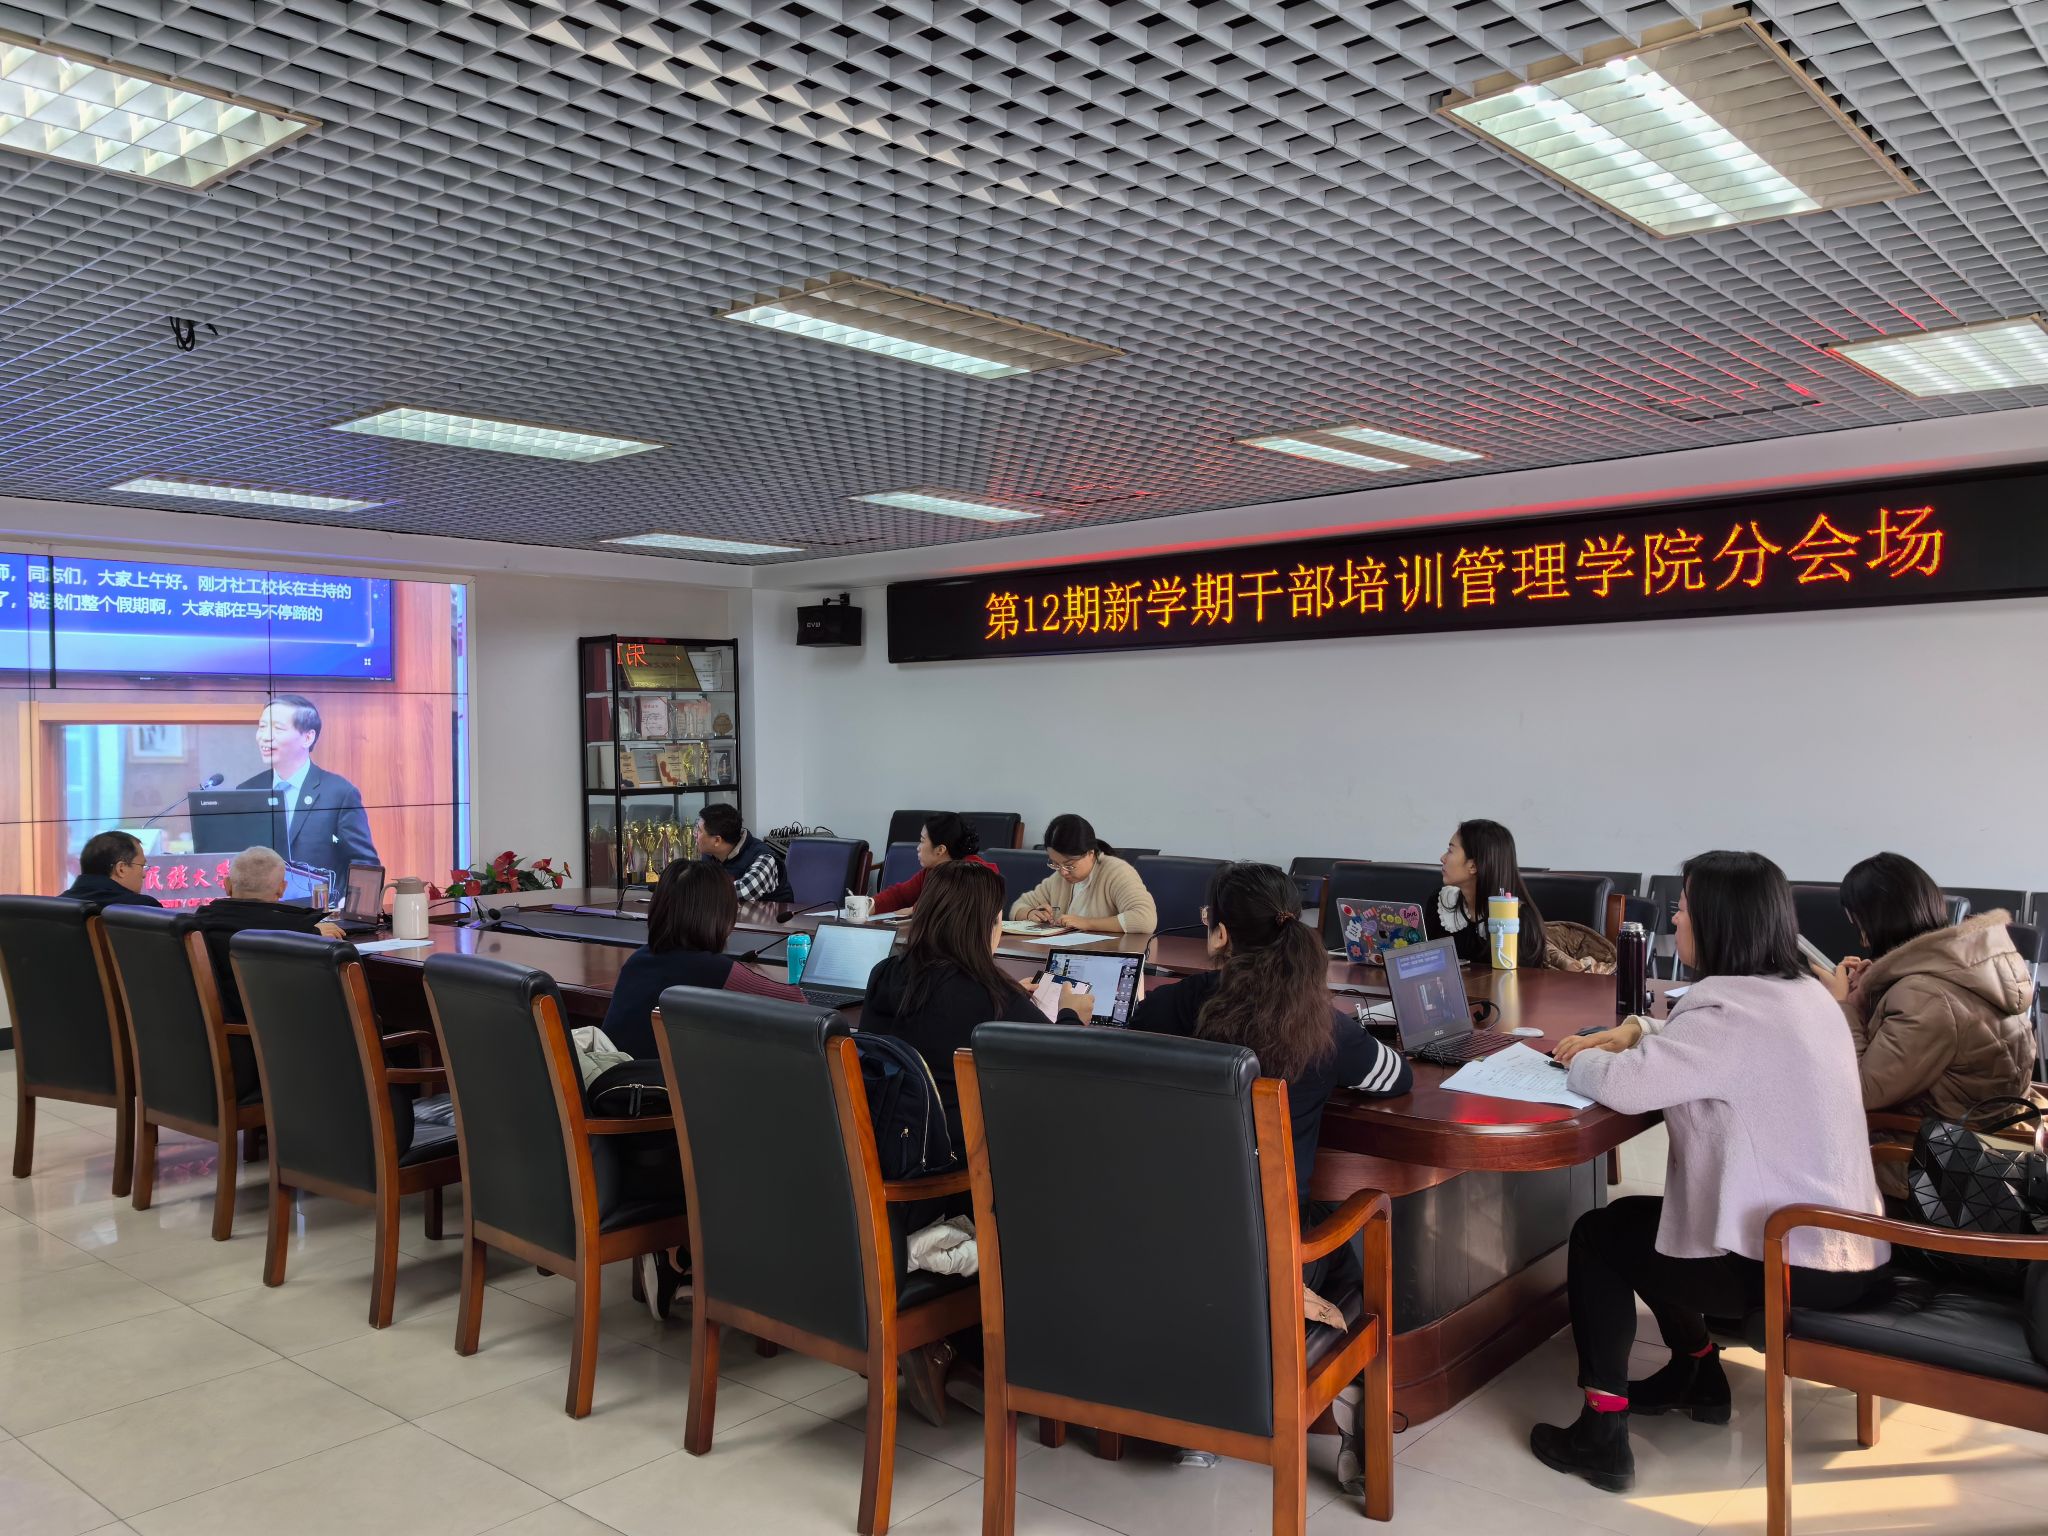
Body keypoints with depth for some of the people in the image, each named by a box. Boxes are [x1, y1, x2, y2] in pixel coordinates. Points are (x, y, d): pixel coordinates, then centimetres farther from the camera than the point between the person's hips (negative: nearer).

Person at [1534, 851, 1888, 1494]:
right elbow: (1695, 1047, 23)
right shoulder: (1804, 991, 6)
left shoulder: (1735, 1010, -24)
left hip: (1791, 1265, -9)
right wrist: (1636, 1030, 7)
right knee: (1639, 1218, 25)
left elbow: (1624, 1086, -26)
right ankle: (1696, 1375, 39)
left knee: (1598, 1237, 7)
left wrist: (1580, 1059, -5)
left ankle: (1602, 1435, 10)